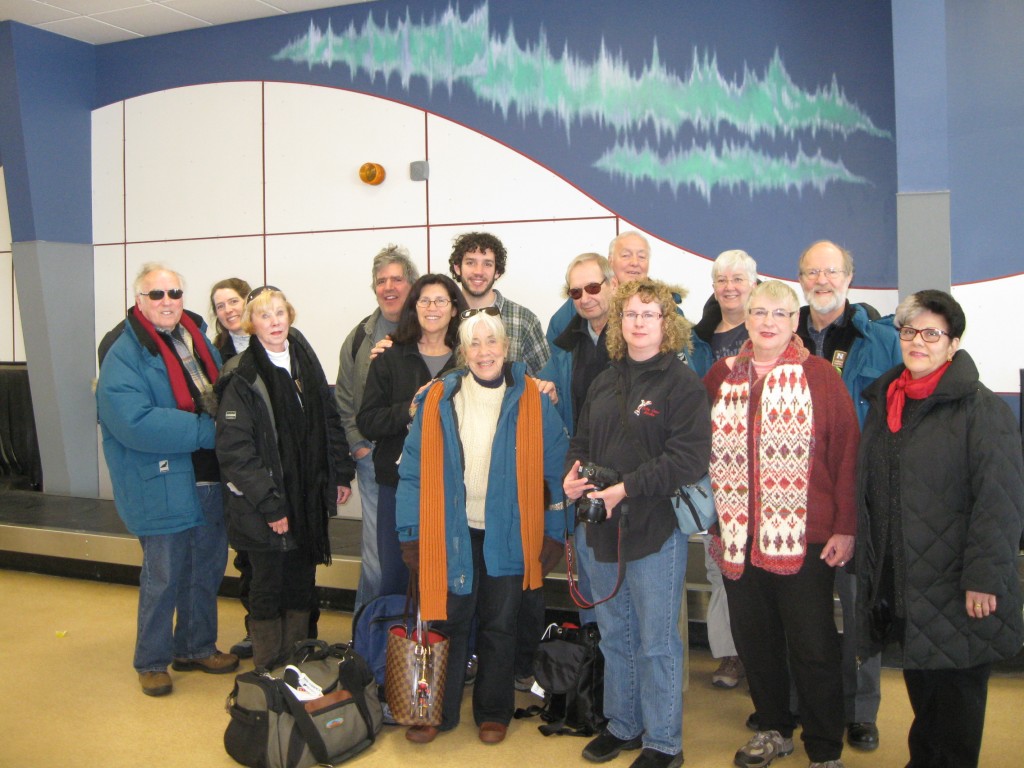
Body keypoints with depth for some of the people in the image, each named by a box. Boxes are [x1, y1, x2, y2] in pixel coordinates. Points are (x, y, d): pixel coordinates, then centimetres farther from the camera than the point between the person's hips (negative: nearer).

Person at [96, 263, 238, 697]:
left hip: (211, 480, 7)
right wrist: (206, 430, -23)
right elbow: (136, 422, -25)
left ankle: (196, 648, 34)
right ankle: (152, 662, 22)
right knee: (163, 576, 3)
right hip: (162, 486, -7)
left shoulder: (198, 340, 11)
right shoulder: (124, 356, -12)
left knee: (207, 569, 16)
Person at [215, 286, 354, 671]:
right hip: (263, 506, -5)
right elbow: (235, 451, -16)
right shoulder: (241, 377, -12)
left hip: (309, 498, 6)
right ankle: (268, 673, 21)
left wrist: (341, 474, 7)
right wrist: (270, 505, -18)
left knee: (302, 583, 14)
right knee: (269, 586, 6)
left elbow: (329, 420, 13)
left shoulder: (304, 358, 6)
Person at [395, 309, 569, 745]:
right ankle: (439, 712, 25)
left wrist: (554, 533, -4)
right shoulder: (438, 401, -3)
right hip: (451, 533, 0)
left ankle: (493, 713, 29)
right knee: (448, 623, 8)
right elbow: (413, 471, -1)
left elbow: (556, 470, -2)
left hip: (508, 535, 0)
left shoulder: (532, 402, -4)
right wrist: (412, 532, -5)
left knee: (499, 627, 13)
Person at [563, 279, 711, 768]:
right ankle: (622, 725, 34)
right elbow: (582, 442, 17)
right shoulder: (604, 383, 13)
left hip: (655, 529, -6)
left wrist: (626, 488, -22)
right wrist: (572, 475, -4)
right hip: (600, 529, 7)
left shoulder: (682, 382, -9)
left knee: (656, 642, 5)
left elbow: (689, 457, -18)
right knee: (614, 635, 18)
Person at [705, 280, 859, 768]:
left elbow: (846, 453, -4)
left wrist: (845, 528, -10)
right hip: (739, 538, 4)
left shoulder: (819, 376, -1)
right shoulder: (722, 376, 8)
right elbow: (706, 453, 10)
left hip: (804, 539, -3)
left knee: (813, 647, 4)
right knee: (753, 638, 14)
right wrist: (714, 524, 7)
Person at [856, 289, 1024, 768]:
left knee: (956, 689, 6)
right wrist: (868, 564, 15)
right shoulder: (884, 401, 11)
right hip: (899, 584, 6)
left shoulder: (981, 408, -10)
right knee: (920, 689, 18)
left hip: (955, 586, -6)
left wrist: (983, 576, -19)